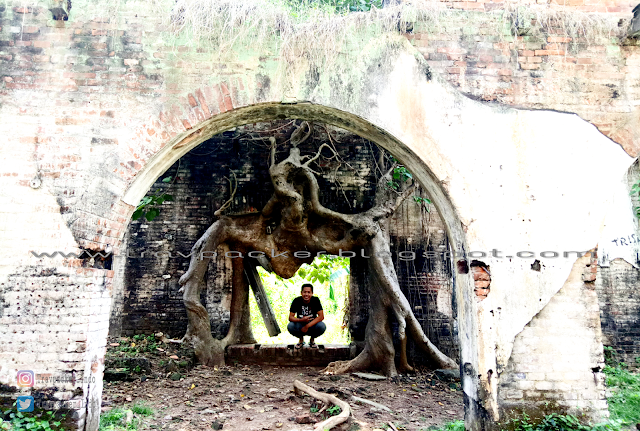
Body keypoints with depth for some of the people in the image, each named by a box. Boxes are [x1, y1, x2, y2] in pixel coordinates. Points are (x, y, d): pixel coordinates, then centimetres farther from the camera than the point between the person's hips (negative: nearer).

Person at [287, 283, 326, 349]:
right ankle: (301, 339, 3)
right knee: (290, 326, -30)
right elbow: (290, 317, -13)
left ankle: (312, 340, 2)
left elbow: (321, 316, -19)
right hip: (300, 325, 1)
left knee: (322, 326, -32)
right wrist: (301, 320, -33)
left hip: (312, 325, 0)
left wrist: (307, 326, -28)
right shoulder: (296, 301, -12)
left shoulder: (315, 300, -13)